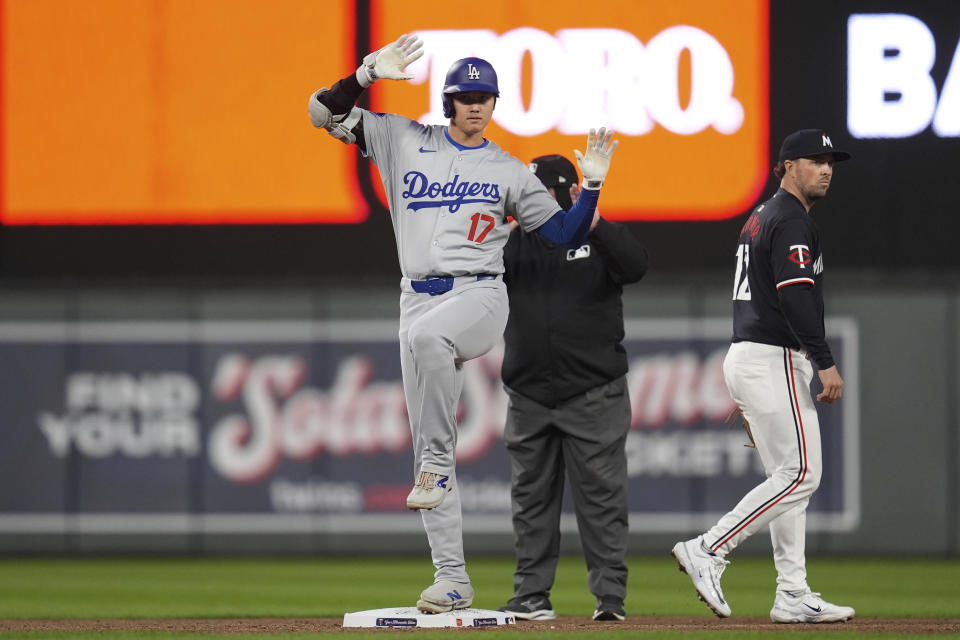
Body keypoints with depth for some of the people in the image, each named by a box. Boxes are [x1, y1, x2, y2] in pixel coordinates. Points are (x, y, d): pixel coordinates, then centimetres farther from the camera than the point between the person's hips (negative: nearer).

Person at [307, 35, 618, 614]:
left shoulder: (510, 172, 10)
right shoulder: (405, 141, 11)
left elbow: (565, 234, 9)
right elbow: (325, 112, 7)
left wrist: (592, 185, -5)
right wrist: (368, 73, -8)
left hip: (480, 297, -3)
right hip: (420, 300, 3)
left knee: (428, 337, -40)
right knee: (429, 446, -2)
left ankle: (437, 466, -28)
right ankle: (453, 580, 2)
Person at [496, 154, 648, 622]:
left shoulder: (599, 240, 0)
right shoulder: (515, 242, 11)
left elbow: (635, 265, -20)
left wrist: (593, 223, -30)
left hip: (593, 396, -4)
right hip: (529, 398, 4)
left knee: (601, 496, -4)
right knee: (532, 498, 7)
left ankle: (610, 595, -3)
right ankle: (532, 596, 13)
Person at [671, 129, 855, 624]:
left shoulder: (760, 219, 21)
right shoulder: (792, 220, -10)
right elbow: (796, 297, -22)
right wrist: (825, 363, -24)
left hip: (745, 356, 10)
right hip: (775, 361, -10)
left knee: (788, 478, 10)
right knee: (801, 474, -9)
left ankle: (793, 596, 9)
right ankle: (708, 550, -12)